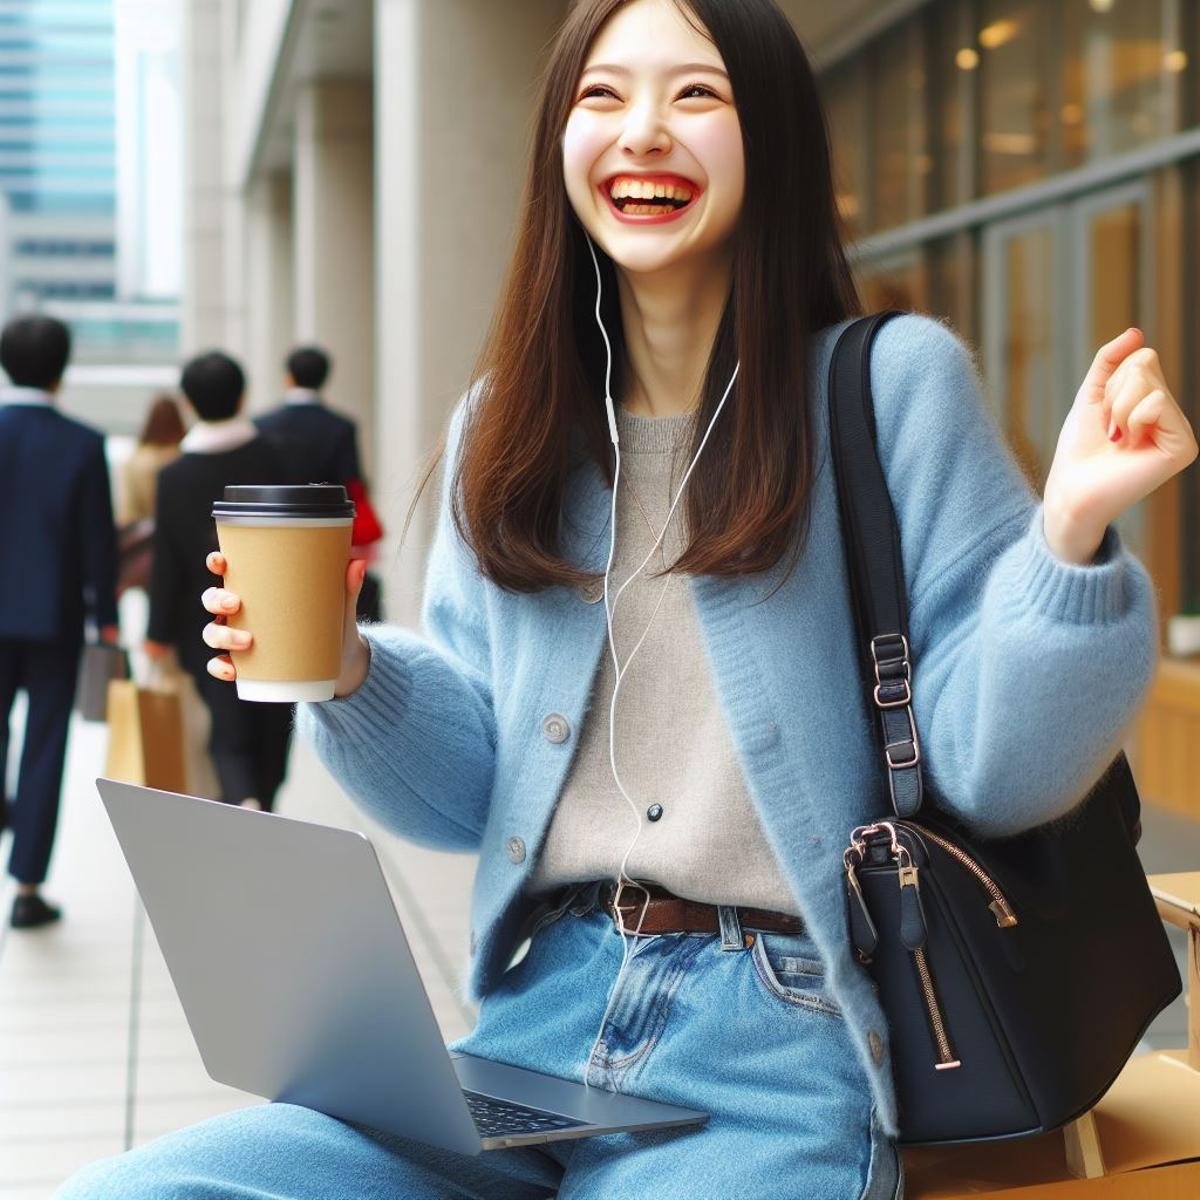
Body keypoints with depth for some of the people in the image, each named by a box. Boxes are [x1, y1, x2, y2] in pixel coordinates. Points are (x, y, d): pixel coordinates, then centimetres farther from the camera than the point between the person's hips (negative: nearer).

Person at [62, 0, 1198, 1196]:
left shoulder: (891, 382, -3)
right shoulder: (510, 423, 11)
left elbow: (992, 768, -6)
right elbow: (476, 791, 13)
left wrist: (1072, 529, -21)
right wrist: (351, 676, -6)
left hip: (778, 1050, -4)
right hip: (541, 1021, 5)